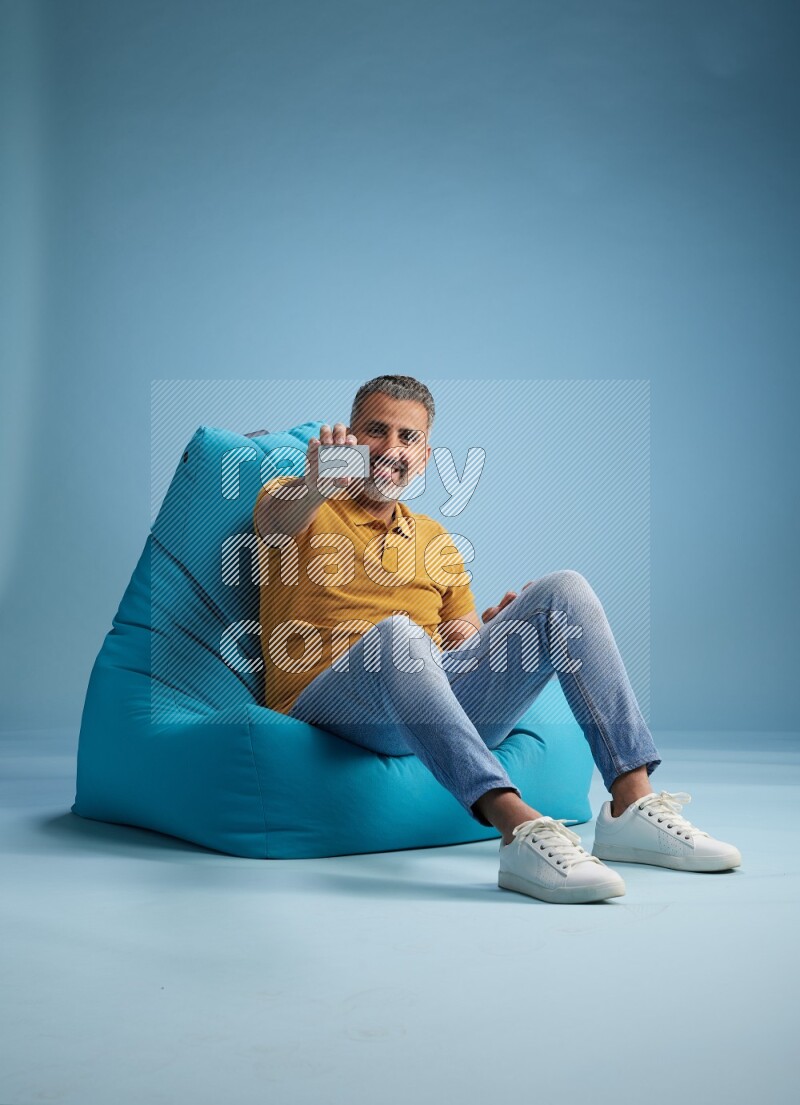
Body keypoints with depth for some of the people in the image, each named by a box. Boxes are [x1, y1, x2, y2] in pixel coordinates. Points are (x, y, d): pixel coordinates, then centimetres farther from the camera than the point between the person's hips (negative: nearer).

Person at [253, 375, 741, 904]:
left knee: (564, 589, -12)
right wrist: (314, 485, -39)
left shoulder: (435, 538, 26)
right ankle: (520, 828, -50)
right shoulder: (302, 505, 11)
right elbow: (277, 517, -16)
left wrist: (500, 628, 2)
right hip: (328, 700, -4)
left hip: (441, 696, 5)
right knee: (396, 633, -39)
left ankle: (632, 804, -22)